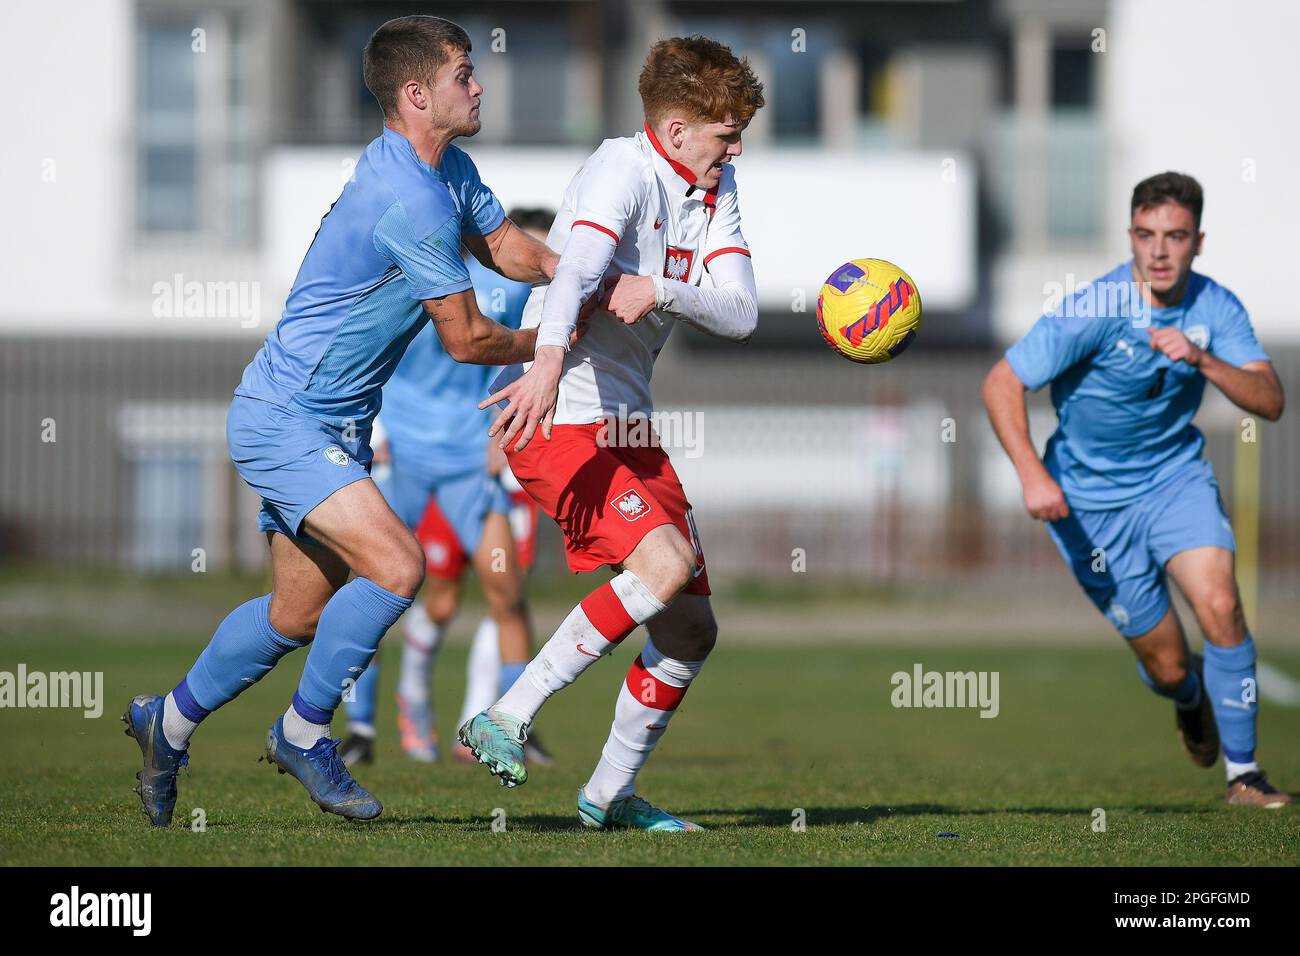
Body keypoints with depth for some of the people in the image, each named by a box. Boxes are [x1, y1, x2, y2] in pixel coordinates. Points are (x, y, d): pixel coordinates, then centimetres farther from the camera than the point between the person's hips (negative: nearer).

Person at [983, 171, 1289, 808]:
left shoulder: (1215, 307, -9)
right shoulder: (1094, 312, -21)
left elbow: (1269, 401, -15)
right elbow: (1001, 383, -20)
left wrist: (1202, 360, -33)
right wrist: (1032, 474, -32)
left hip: (1175, 475, 3)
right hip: (1093, 500, -3)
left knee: (1220, 606, -23)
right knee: (1166, 665, 2)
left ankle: (1242, 773, -8)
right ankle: (1191, 695, 42)